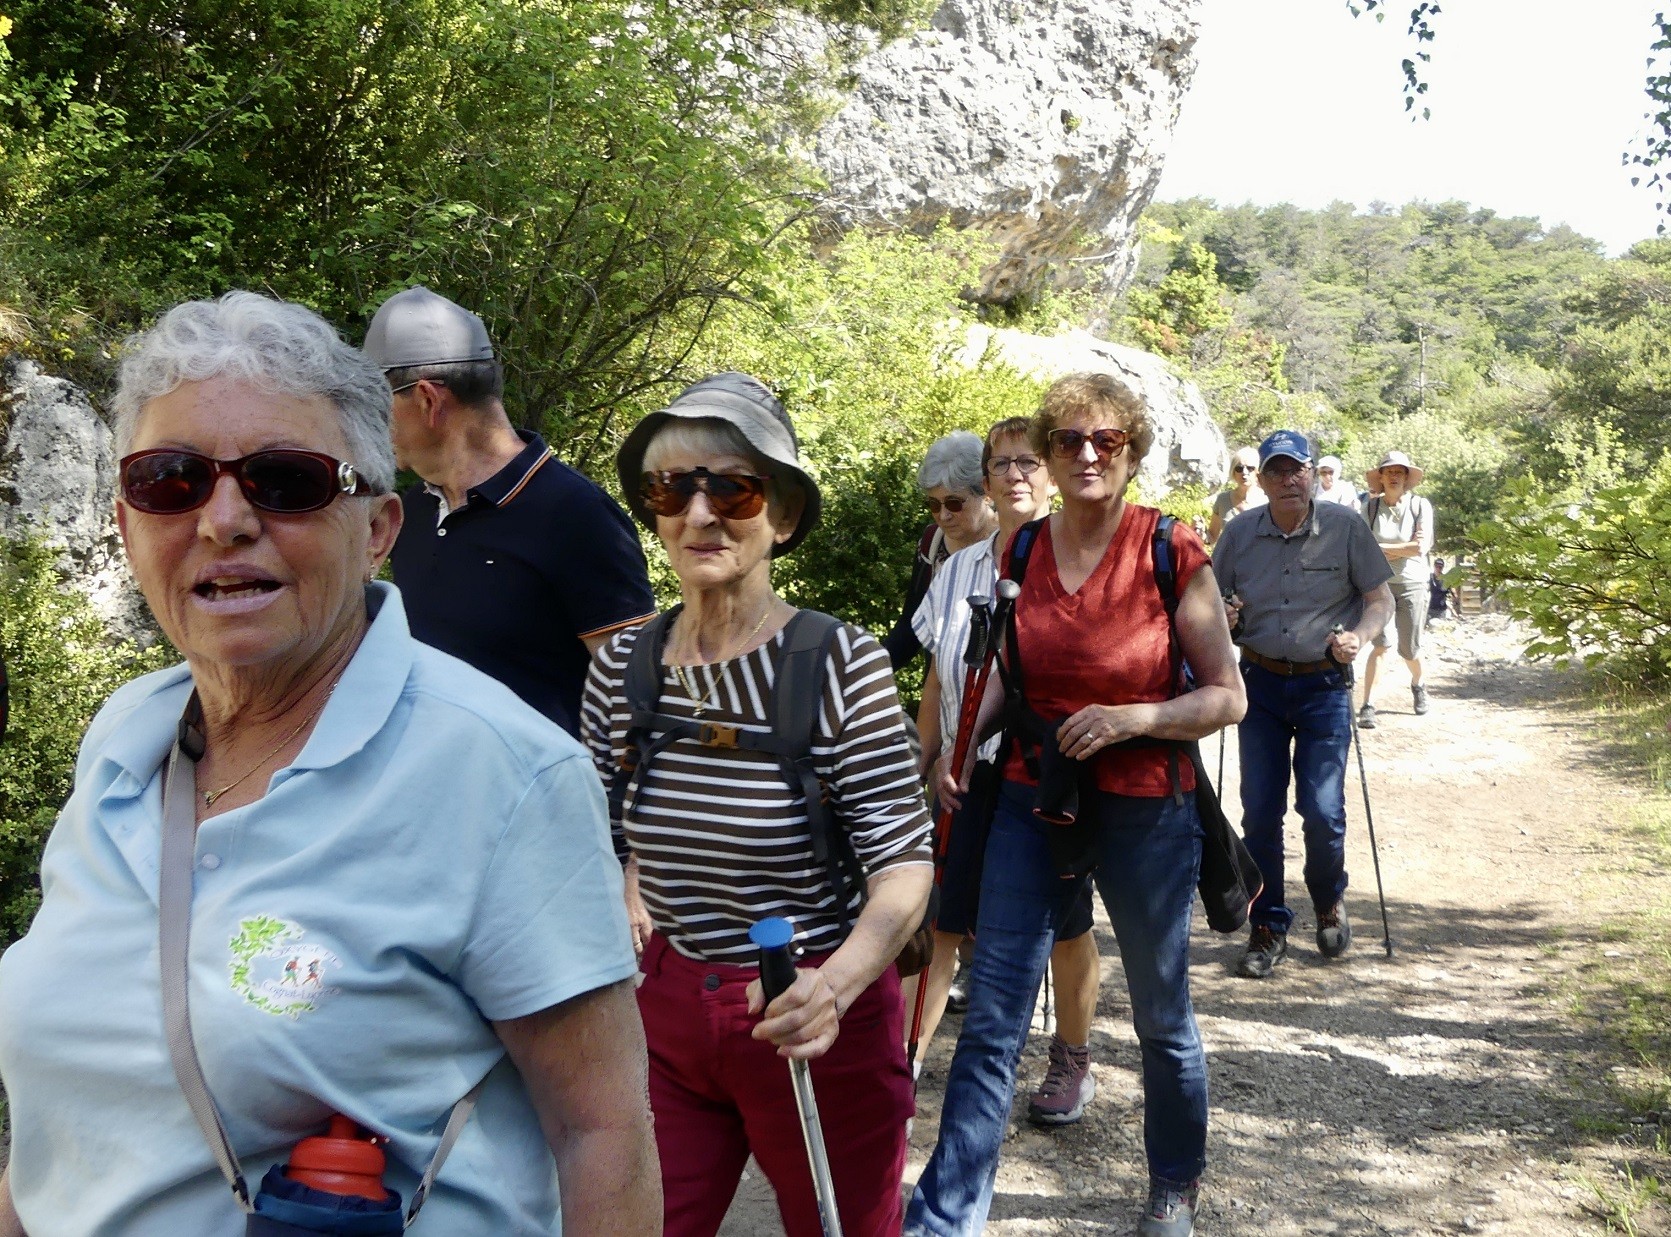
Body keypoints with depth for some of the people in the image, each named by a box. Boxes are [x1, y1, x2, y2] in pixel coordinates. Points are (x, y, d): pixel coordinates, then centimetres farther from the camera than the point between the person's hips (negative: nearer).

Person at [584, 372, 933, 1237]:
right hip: (668, 1010, 4)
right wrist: (626, 903, -7)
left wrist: (837, 981, -33)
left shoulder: (841, 663, -18)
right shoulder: (622, 664, -4)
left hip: (814, 1025, -3)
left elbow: (904, 865, -18)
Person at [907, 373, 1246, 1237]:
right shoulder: (1022, 551, 1)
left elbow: (1226, 696, -7)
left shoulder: (1173, 554, -11)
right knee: (991, 1024, 2)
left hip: (1144, 812, -3)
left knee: (1162, 1019, 15)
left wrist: (1129, 719, -21)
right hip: (1031, 802, 3)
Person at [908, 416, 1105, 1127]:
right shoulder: (959, 569, 8)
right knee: (939, 923, 0)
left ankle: (1072, 1065, 28)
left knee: (1064, 928, 10)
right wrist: (928, 762, 13)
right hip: (971, 776, 4)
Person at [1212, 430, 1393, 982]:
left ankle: (1329, 902, 26)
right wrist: (1223, 616, -10)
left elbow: (1380, 597, 1)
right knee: (1259, 812, 2)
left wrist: (1359, 635, -18)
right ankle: (1268, 927, 17)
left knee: (1322, 811, -5)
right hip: (1261, 683, 2)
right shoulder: (1240, 535, 1)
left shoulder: (1345, 527, -5)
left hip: (1324, 687, -2)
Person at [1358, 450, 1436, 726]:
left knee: (1410, 649, 9)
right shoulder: (1371, 507, 0)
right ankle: (1367, 706, -13)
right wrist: (1402, 550, -10)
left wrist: (1381, 548, -9)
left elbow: (1420, 547, -12)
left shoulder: (1420, 506, -3)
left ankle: (1418, 685, 42)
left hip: (1412, 583, 0)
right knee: (1381, 644, -14)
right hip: (1379, 582, 0)